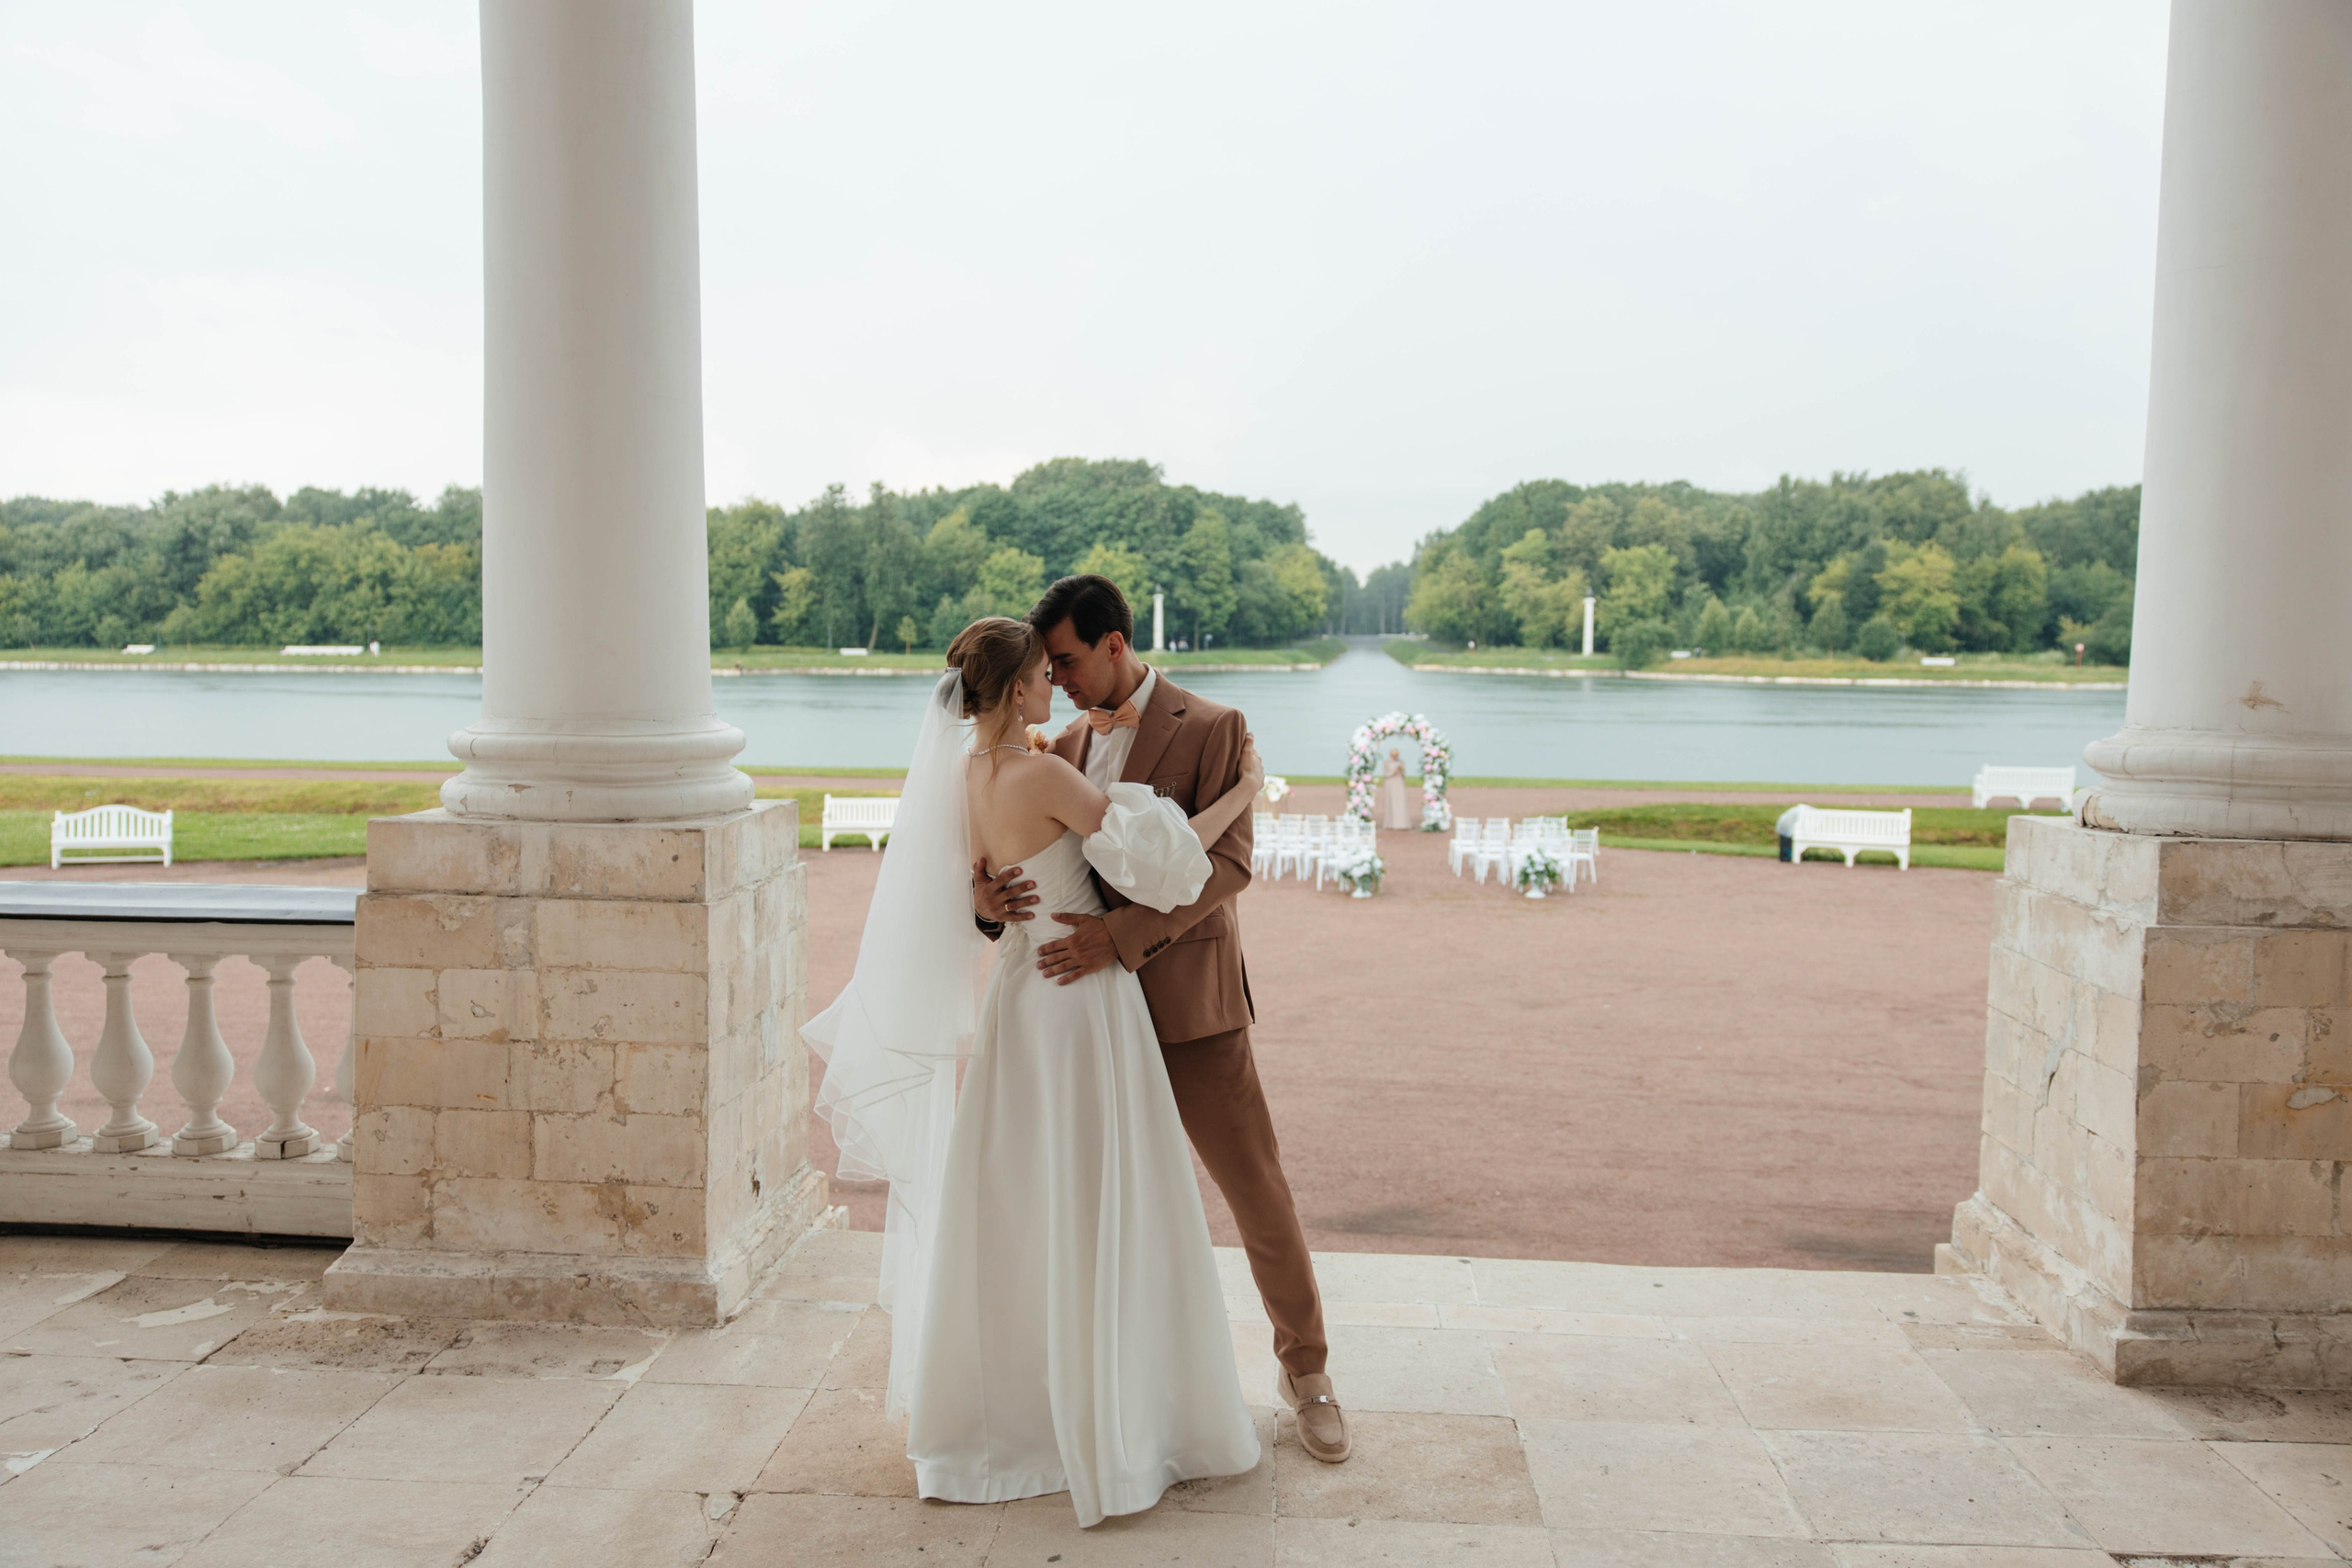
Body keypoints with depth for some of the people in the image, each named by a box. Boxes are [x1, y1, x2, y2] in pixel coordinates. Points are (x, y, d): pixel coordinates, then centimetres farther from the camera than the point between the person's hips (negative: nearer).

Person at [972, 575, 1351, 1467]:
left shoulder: (1212, 730, -9)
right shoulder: (1067, 746, 9)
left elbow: (1226, 863, -19)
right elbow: (1025, 856, 7)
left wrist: (1121, 934, -29)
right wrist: (985, 893, -17)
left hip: (1189, 1007, -5)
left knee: (1259, 1198, 4)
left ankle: (1304, 1371, 24)